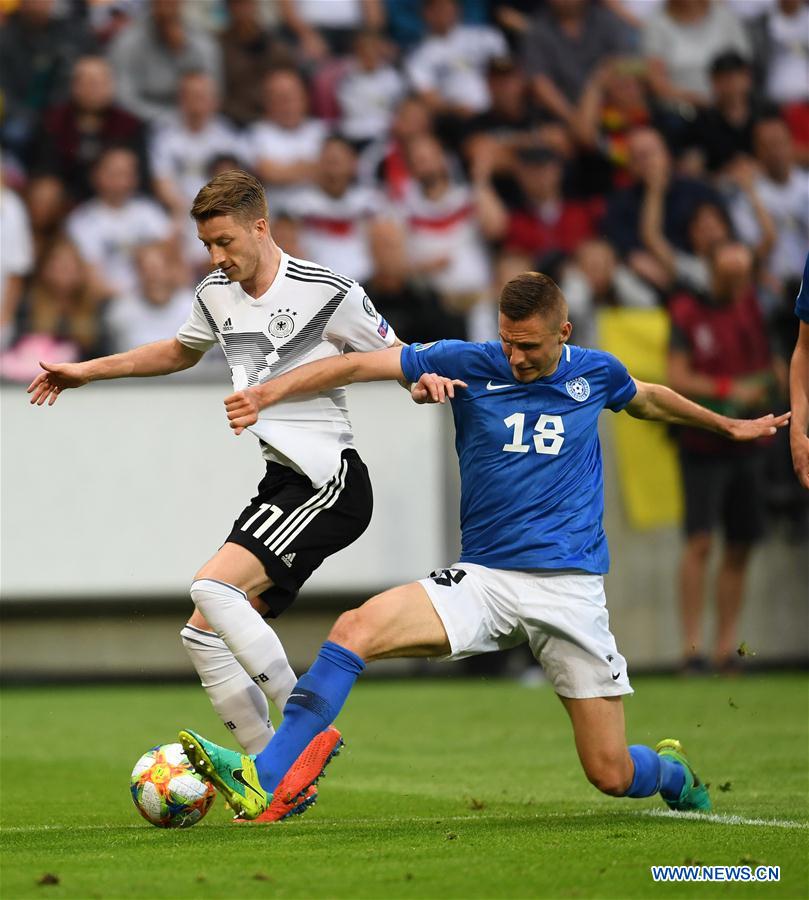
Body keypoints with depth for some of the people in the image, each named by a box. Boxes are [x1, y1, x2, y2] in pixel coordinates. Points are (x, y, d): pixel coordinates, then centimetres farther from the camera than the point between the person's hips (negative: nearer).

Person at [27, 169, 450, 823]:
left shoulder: (327, 293, -10)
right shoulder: (216, 296, 11)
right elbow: (180, 352, 32)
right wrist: (87, 371, 33)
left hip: (329, 481, -8)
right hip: (281, 482, 8)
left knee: (215, 589, -25)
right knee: (204, 638, 1)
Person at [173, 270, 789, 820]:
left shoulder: (595, 372, 3)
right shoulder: (469, 363, -3)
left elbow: (647, 399, 26)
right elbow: (357, 364, -8)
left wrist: (729, 425, 39)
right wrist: (272, 391, -20)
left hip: (571, 589, 0)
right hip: (484, 579, 0)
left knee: (612, 776, -2)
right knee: (357, 629, -26)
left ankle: (670, 770, 36)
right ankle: (260, 782, -26)